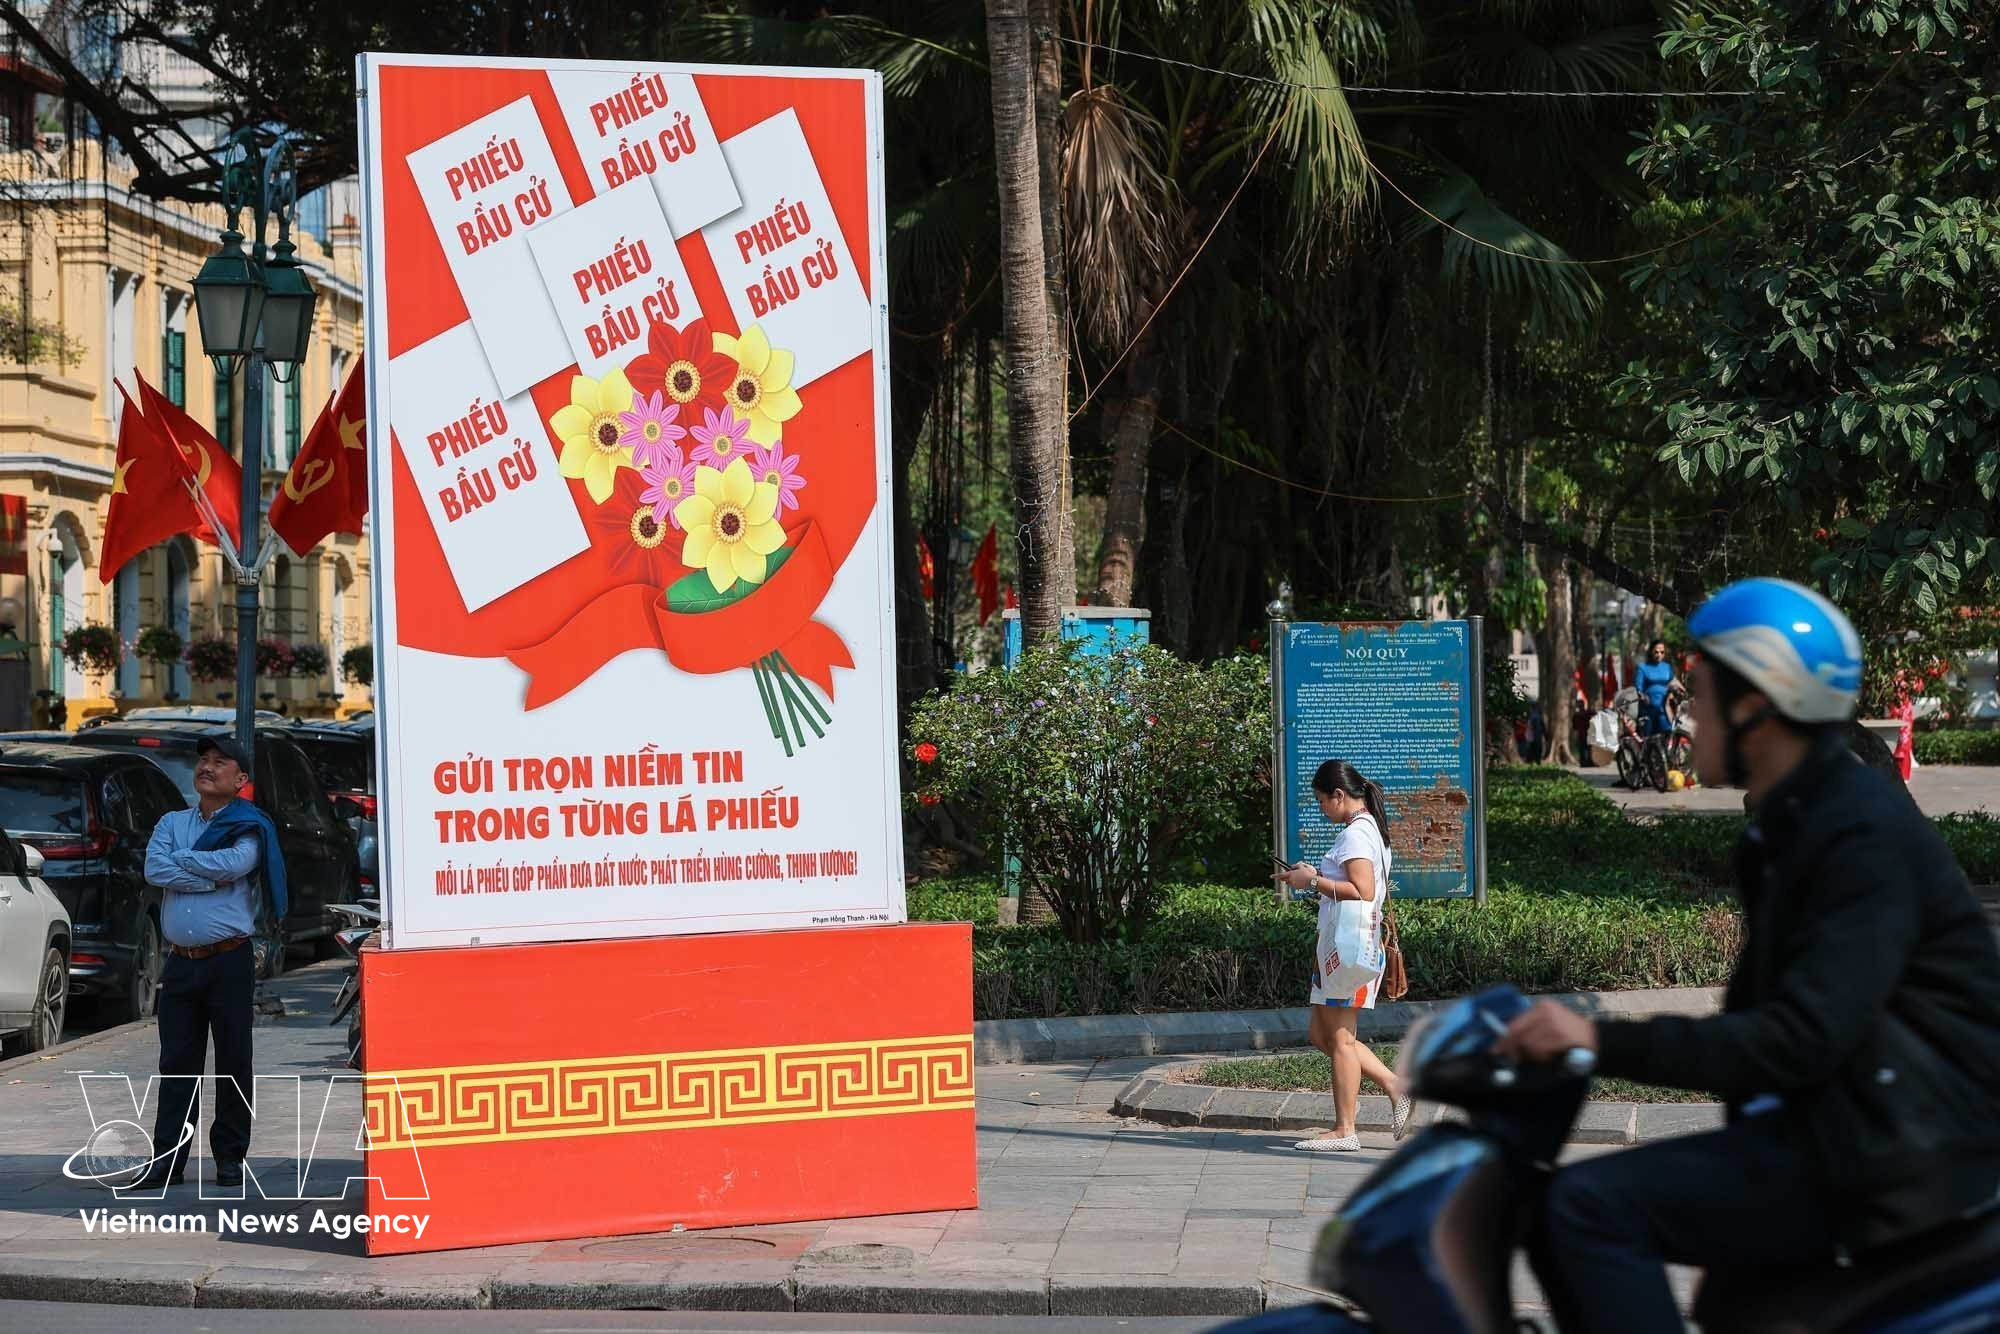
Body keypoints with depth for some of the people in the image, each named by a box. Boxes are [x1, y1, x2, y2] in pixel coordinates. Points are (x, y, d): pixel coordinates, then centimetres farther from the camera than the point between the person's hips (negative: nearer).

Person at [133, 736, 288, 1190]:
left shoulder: (248, 828, 1)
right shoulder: (172, 823, 13)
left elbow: (236, 863, -20)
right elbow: (154, 869, -5)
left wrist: (181, 858, -6)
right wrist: (211, 878, -11)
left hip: (229, 961, -3)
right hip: (180, 961, 3)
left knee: (233, 1062, 1)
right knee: (177, 1063, 3)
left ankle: (230, 1156, 9)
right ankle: (167, 1160, 5)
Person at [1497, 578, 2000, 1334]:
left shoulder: (1865, 835, -17)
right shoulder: (1789, 828, 14)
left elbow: (1804, 1038, -27)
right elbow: (1759, 1012, 20)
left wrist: (1606, 1042, -29)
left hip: (1905, 1153, -10)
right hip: (1827, 1128, 10)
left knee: (1592, 1207, -21)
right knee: (1556, 1212, 5)